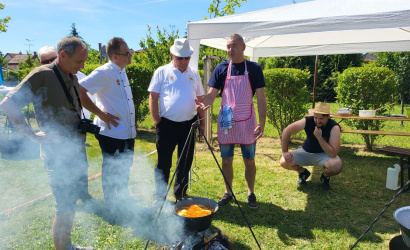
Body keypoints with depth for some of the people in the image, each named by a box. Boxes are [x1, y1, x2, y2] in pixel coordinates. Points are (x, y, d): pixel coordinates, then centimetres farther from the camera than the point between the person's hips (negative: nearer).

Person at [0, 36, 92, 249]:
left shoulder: (72, 78, 8)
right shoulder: (42, 75, -15)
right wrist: (33, 135, -18)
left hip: (75, 151, 8)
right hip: (57, 154, -8)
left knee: (70, 203, 20)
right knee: (65, 207, 1)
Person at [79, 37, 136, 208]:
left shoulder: (122, 72, 12)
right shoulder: (104, 72, -16)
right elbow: (79, 91, -24)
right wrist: (100, 114, -20)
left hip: (127, 133, 9)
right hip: (111, 133, -9)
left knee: (124, 168, 21)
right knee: (111, 171, 7)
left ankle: (123, 199, 41)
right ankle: (111, 205, 26)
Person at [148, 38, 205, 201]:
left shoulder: (194, 75, 11)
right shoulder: (162, 72, 0)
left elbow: (200, 99, 15)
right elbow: (153, 97, -2)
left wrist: (202, 121, 8)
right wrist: (156, 121, -7)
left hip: (189, 124, 4)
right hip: (167, 124, -3)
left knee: (185, 162, 13)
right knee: (163, 163, 4)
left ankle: (181, 194, 30)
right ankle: (160, 196, 21)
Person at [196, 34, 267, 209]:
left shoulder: (254, 68, 0)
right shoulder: (221, 69, 3)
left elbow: (261, 97, -2)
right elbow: (211, 94, -1)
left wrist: (262, 122, -10)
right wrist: (204, 103, -24)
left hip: (246, 122, -1)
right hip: (225, 122, 2)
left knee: (249, 161, 8)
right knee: (226, 161, 10)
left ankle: (251, 193, 28)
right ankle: (228, 192, 29)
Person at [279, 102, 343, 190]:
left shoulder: (334, 127, -24)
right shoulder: (307, 121, -19)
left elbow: (333, 153, -29)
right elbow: (286, 131, -12)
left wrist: (319, 137, -36)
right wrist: (285, 152, -13)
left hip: (324, 154, -2)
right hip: (305, 152, 2)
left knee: (336, 166, -35)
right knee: (284, 162, -20)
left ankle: (325, 177, 5)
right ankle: (303, 173, 14)